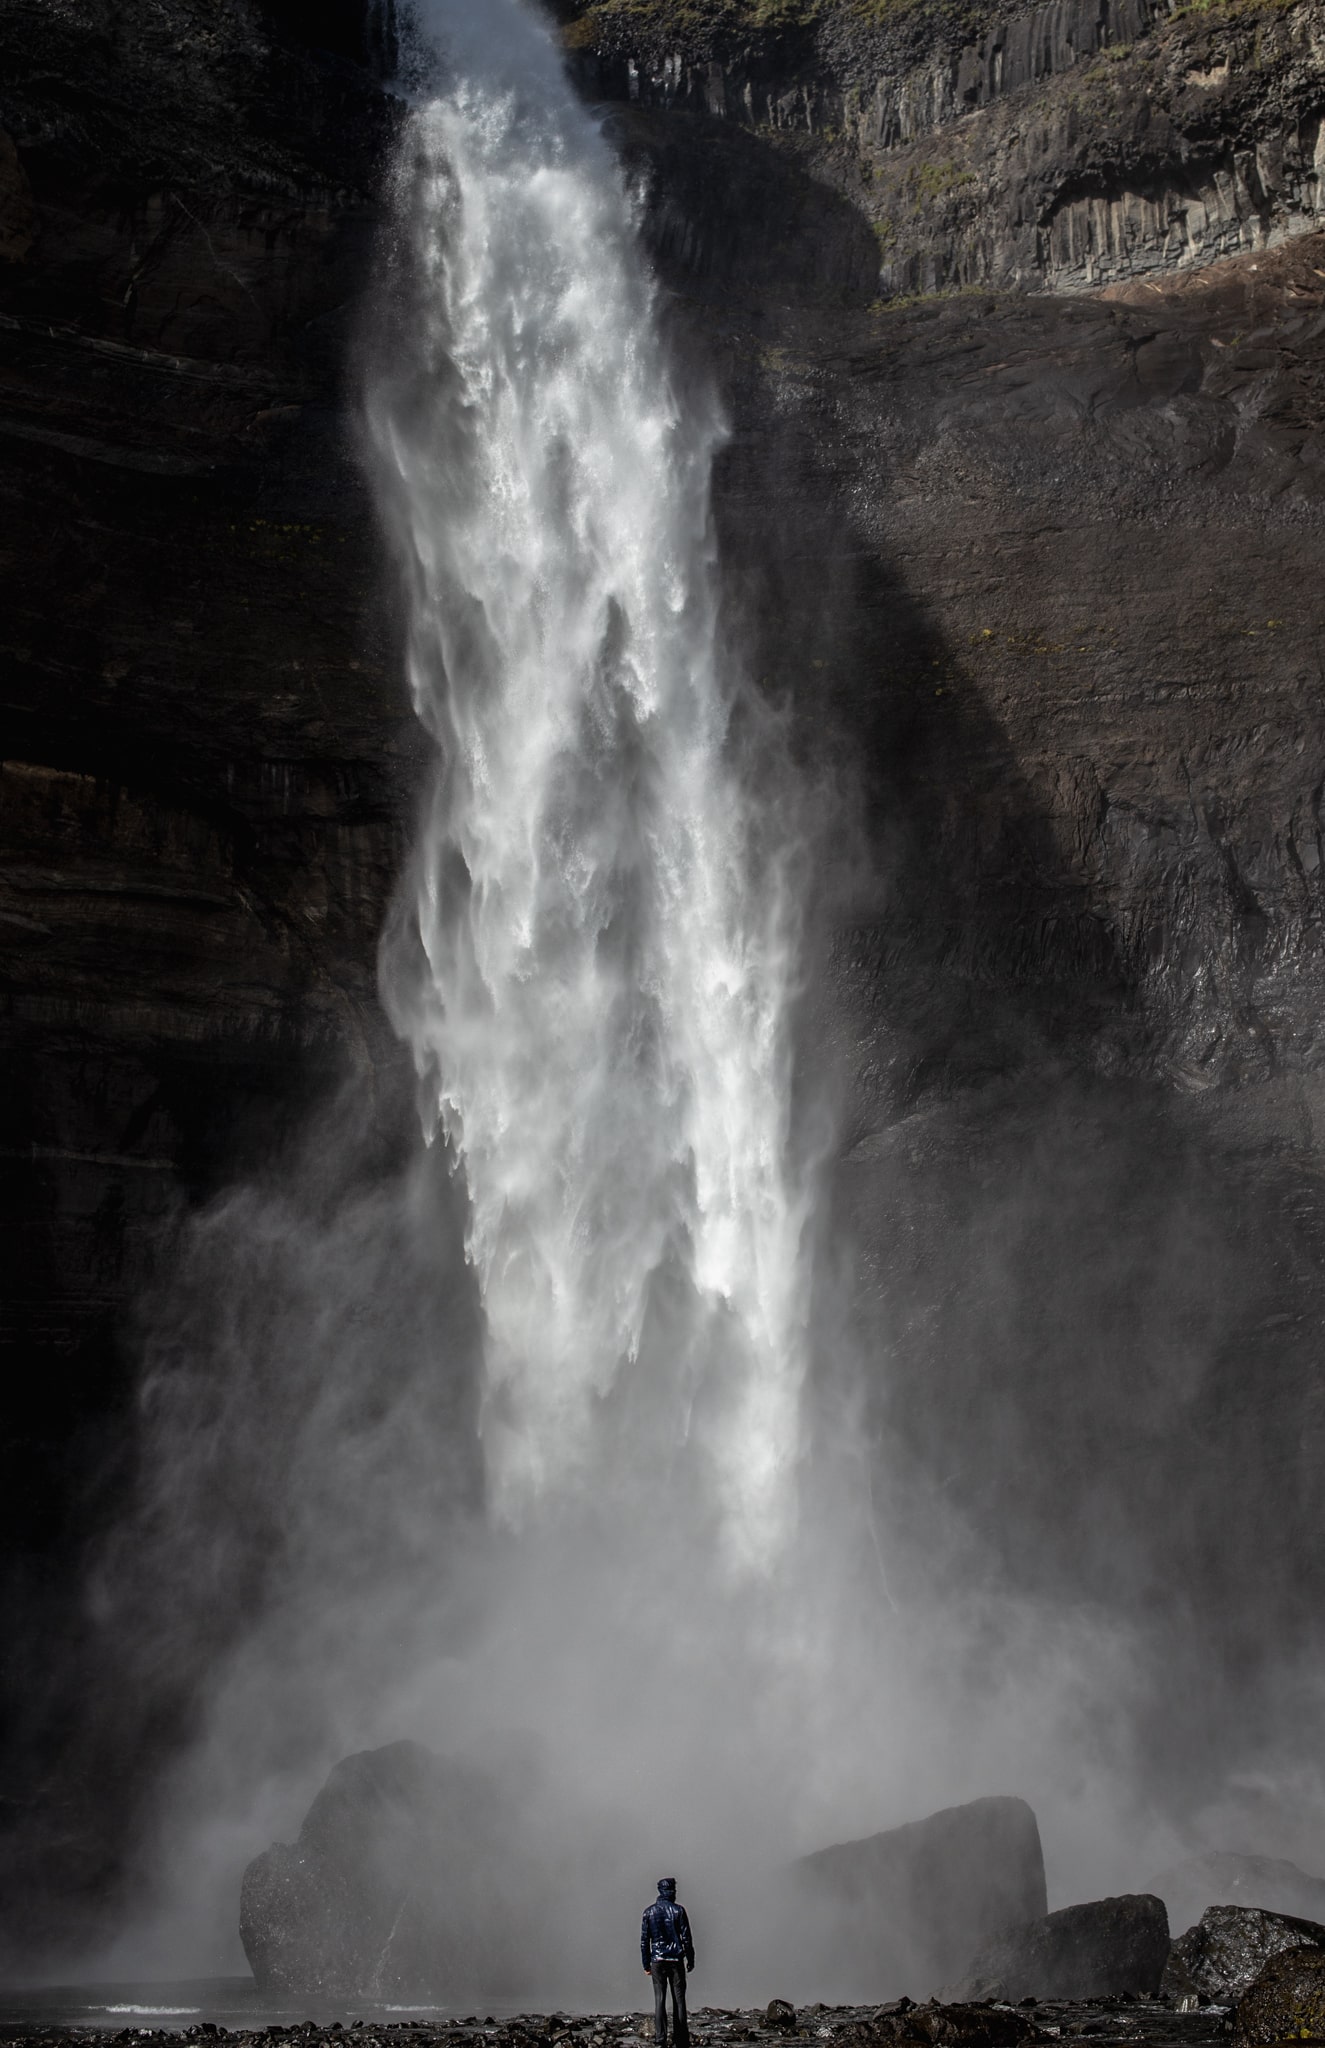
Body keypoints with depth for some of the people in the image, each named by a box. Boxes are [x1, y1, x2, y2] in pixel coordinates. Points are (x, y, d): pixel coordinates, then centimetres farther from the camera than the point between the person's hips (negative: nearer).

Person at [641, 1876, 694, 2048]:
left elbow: (644, 1940, 2)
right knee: (679, 2000, 5)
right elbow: (686, 1938, -3)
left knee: (659, 2000, 0)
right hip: (676, 1960, -1)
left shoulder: (649, 1912, 2)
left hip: (657, 1961, 1)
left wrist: (646, 1963, 9)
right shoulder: (678, 1911, -3)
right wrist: (691, 1959, 6)